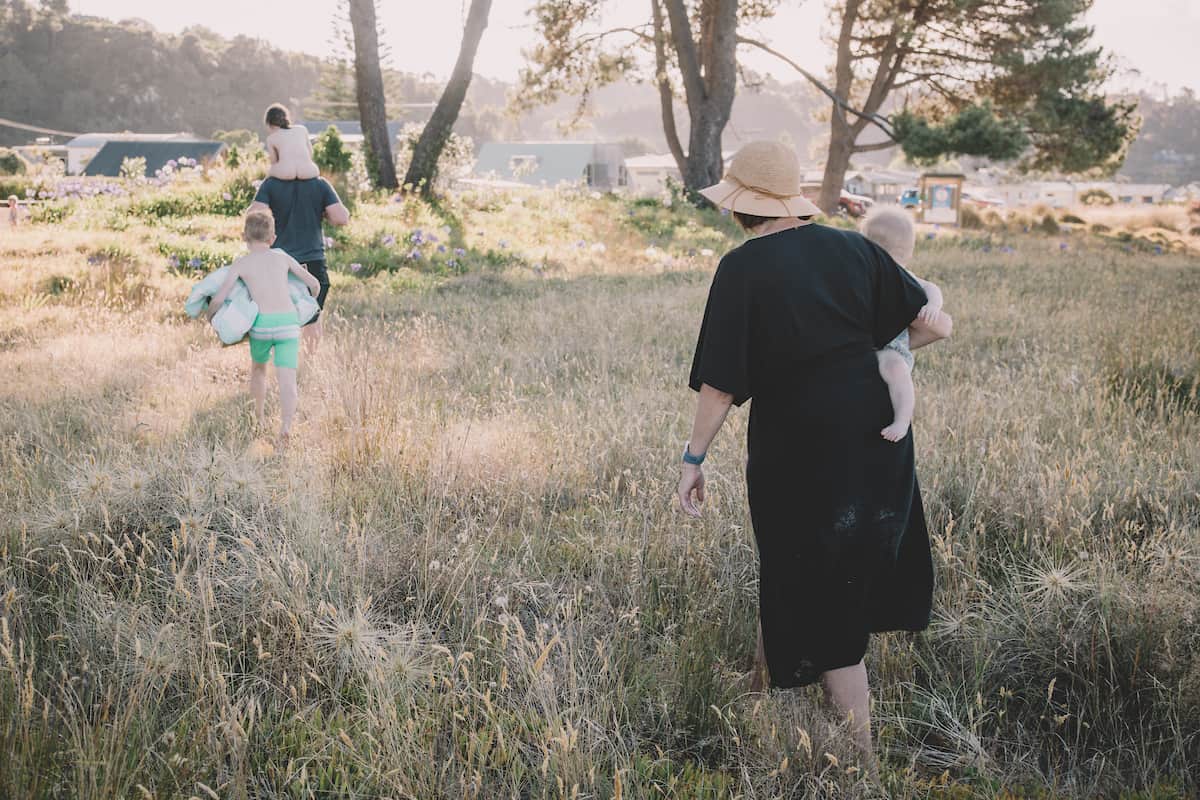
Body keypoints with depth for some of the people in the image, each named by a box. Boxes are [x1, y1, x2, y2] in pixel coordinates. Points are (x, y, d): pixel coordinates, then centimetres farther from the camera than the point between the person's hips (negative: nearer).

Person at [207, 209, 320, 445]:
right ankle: (286, 426, -32)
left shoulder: (240, 264, 8)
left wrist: (210, 317, 23)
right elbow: (314, 284, 21)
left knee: (258, 368, 28)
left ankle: (258, 420, 42)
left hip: (262, 323, 0)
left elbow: (217, 300, 1)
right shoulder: (282, 256, 16)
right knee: (287, 381, -7)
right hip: (288, 323, 1)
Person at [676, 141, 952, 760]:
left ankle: (862, 755, 12)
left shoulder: (742, 269, -12)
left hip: (797, 446, -5)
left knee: (815, 596, 7)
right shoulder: (852, 248, 1)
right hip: (874, 431, 5)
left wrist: (694, 457, -5)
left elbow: (720, 381, -14)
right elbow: (930, 325, 2)